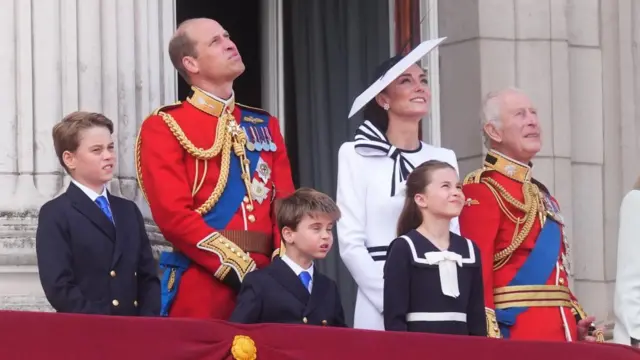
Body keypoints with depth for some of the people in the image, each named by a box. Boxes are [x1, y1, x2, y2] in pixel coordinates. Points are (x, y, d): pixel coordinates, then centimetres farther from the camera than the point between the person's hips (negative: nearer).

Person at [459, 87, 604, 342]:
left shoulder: (542, 195, 21)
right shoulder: (481, 192, -7)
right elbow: (476, 275, -15)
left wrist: (578, 321, 11)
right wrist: (489, 343, -23)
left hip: (561, 333, 9)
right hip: (514, 332, -9)